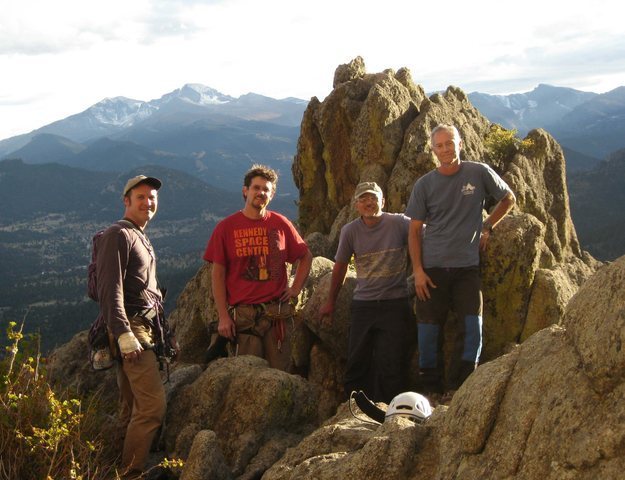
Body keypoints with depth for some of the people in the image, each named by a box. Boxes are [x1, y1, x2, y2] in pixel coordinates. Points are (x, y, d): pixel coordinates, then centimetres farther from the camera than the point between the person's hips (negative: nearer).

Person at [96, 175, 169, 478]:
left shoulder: (140, 239, 22)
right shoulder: (119, 235, -8)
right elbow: (110, 290, -17)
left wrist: (159, 331, 23)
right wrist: (124, 333, -25)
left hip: (145, 329, 10)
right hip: (131, 329, -10)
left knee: (132, 409, 11)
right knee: (153, 404, -14)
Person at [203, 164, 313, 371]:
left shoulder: (280, 224, 7)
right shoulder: (226, 227, 1)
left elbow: (306, 256, 21)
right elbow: (218, 274, 1)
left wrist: (296, 288, 9)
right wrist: (223, 316, -5)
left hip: (278, 313, 2)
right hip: (243, 314, -2)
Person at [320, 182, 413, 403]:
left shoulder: (399, 223, -6)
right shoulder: (350, 231, 2)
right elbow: (340, 266, 14)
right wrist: (330, 302, 21)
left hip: (395, 304, -2)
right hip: (362, 305, 2)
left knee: (391, 365, -3)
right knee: (357, 362, 3)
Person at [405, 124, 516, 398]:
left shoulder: (480, 174, 1)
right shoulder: (424, 185, 1)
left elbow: (508, 199, 17)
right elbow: (414, 231, 4)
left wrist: (487, 228, 8)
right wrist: (417, 270, -4)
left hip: (467, 265, 0)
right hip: (432, 267, 0)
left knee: (472, 328, -8)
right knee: (429, 331, 2)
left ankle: (457, 388, 4)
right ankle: (431, 390, 15)